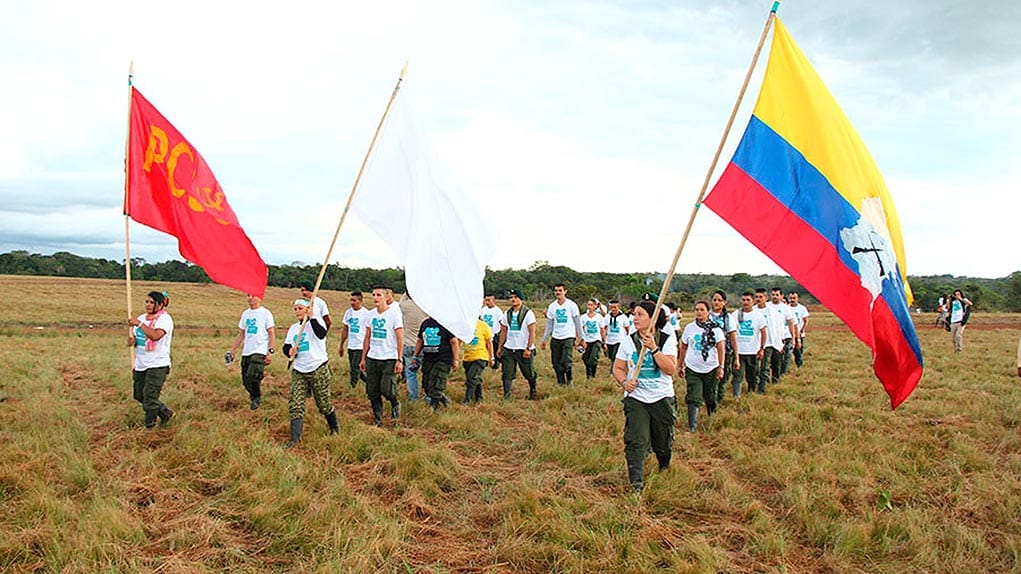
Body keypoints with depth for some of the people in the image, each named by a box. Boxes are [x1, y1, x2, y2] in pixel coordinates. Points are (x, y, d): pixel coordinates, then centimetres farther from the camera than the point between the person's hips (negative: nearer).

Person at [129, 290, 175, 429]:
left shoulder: (164, 319, -11)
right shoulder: (141, 318, 12)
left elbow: (155, 335, -28)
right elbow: (135, 337, 21)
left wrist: (139, 324, -23)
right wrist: (132, 341, -3)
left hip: (157, 364, -8)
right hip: (140, 364, 8)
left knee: (150, 397, -8)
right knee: (139, 395, 14)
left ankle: (149, 427, 4)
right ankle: (165, 413, 30)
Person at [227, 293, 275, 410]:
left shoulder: (266, 313, -3)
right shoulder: (245, 313, 16)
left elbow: (272, 334, -6)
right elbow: (241, 334, 21)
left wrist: (270, 352, -15)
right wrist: (232, 351, 15)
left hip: (260, 352, -6)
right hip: (246, 352, 6)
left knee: (252, 377, -18)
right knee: (246, 380, 4)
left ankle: (256, 398, 5)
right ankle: (254, 396, 27)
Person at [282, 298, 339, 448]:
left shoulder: (316, 321, -4)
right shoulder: (293, 328, 16)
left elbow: (321, 334, -25)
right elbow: (286, 346, 16)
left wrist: (311, 317, -26)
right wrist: (289, 350, -7)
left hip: (318, 369, -5)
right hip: (298, 371, 5)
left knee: (323, 403, 4)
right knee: (295, 404, -6)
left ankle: (334, 429, 27)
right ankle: (295, 438, -4)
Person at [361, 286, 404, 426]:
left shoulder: (394, 314, -7)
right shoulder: (371, 314, 11)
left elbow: (400, 338, -9)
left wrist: (399, 360, -14)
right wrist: (363, 358, 14)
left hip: (389, 359, -6)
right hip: (372, 359, 6)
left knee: (386, 389, -13)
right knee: (372, 392, 6)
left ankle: (395, 404, 19)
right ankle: (377, 420, 18)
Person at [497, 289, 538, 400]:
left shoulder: (528, 313, -6)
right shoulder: (507, 314, 10)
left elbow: (532, 333, -10)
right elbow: (503, 332, 15)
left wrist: (528, 348, -16)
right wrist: (499, 347, 9)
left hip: (523, 350, -4)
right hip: (508, 349, 4)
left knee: (528, 374, 7)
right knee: (507, 375, -1)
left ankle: (533, 392, 31)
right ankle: (506, 397, 2)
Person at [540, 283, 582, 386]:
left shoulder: (571, 305, -2)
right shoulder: (552, 306, 9)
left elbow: (578, 322, 0)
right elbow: (549, 326, 14)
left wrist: (579, 338, -5)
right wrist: (544, 340, 11)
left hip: (568, 337, -4)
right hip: (555, 339, 4)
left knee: (566, 362, -15)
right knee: (556, 364, 4)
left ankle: (570, 380, 8)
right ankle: (561, 383, 17)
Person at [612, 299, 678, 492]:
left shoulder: (667, 340, -4)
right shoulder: (628, 341, 2)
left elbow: (671, 369, -15)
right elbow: (618, 368, 6)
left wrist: (654, 348, -23)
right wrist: (624, 382, -14)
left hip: (662, 398, 0)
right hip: (635, 398, 1)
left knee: (663, 442, 12)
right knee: (636, 441, -13)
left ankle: (665, 469, 43)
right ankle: (636, 483, -9)